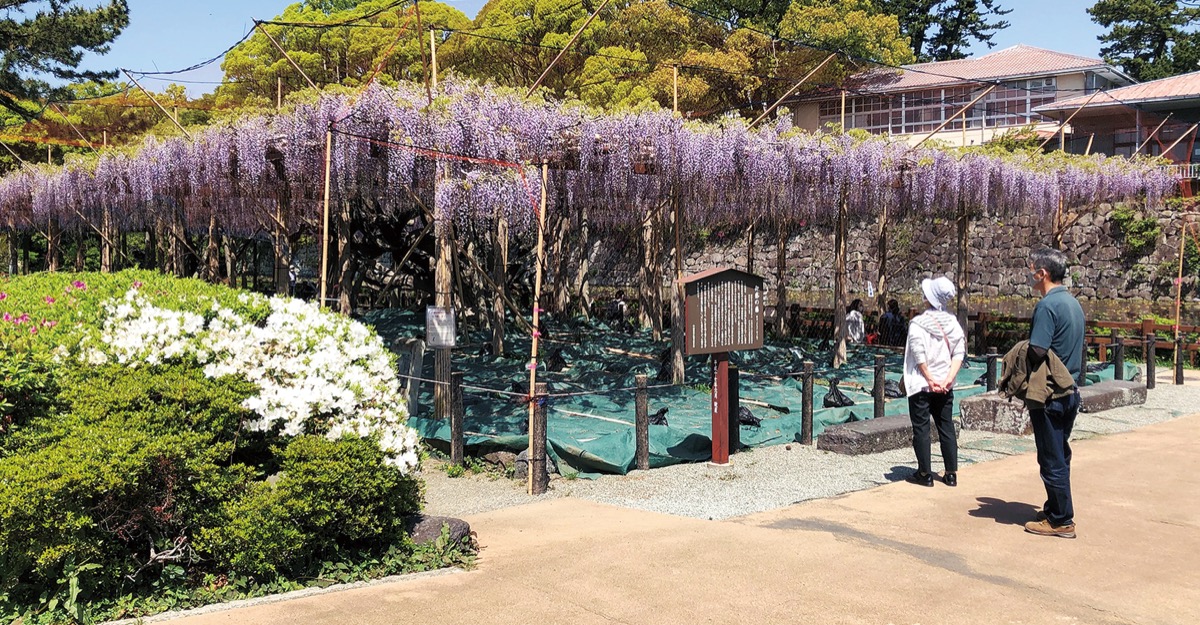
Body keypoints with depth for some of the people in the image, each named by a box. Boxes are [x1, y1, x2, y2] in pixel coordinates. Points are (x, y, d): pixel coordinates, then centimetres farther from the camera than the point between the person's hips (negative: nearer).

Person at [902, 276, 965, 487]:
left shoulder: (919, 323, -13)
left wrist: (930, 379, -12)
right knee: (946, 428, 12)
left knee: (921, 428, 4)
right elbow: (959, 353, -3)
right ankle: (951, 473, 15)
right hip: (945, 387, 5)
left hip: (921, 385, -5)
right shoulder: (952, 322, 3)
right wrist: (948, 379, -8)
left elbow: (919, 356, -19)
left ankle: (924, 474, 7)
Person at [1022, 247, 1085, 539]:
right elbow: (1070, 349, 15)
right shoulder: (1074, 303, 10)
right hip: (1071, 392, 9)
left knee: (1052, 460, 0)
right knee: (1060, 456, 17)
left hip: (1049, 395, -9)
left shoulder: (1047, 305, -19)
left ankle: (1061, 520, 8)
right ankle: (1055, 510, 27)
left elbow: (1037, 352, -23)